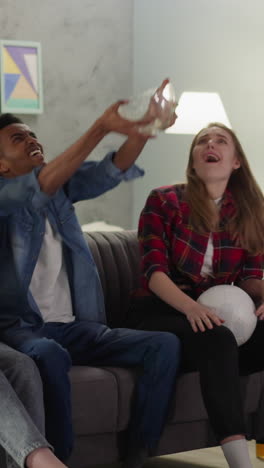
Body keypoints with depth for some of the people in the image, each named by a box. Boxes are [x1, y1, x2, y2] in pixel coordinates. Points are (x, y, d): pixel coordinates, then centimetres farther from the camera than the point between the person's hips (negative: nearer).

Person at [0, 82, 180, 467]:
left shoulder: (62, 185, 14)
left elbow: (111, 171, -3)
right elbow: (43, 184, -25)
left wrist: (139, 127, -23)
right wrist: (101, 128, -33)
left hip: (74, 326, 6)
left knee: (164, 344, -12)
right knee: (50, 355, -40)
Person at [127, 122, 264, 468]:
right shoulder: (164, 201, -2)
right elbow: (154, 271, -11)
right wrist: (192, 307, -30)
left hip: (220, 315, 5)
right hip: (160, 313, -4)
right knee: (217, 340, -37)